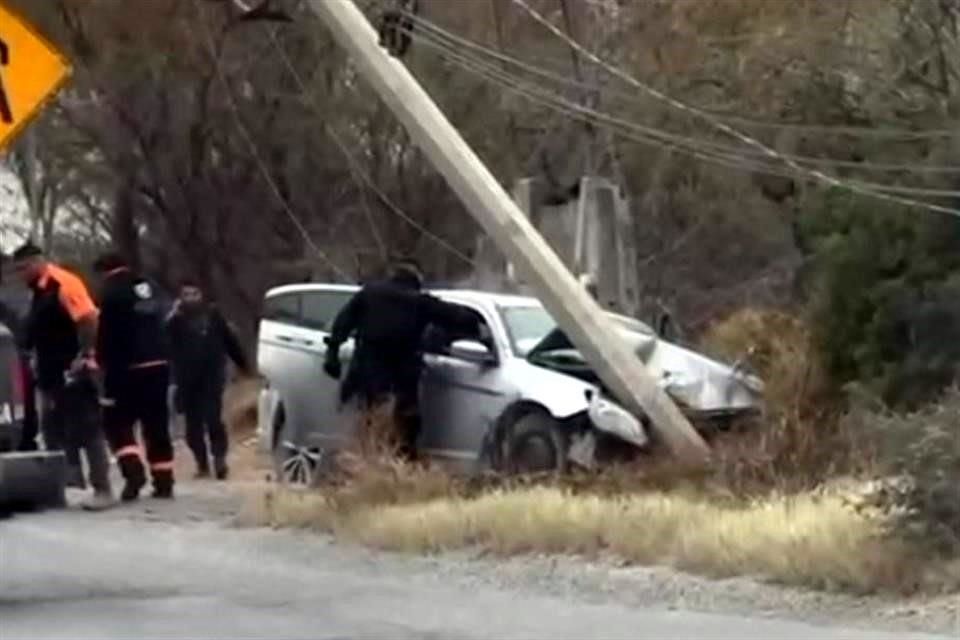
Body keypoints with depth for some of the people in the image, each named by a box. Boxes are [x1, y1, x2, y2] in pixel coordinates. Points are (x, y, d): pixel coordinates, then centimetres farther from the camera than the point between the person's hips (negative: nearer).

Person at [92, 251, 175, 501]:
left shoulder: (112, 293, -7)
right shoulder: (148, 289, 16)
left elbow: (107, 335, -9)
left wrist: (104, 363, 0)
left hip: (129, 370, -7)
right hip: (158, 365, 7)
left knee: (117, 422, 3)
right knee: (156, 426, 11)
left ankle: (133, 471, -14)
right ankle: (163, 481, 10)